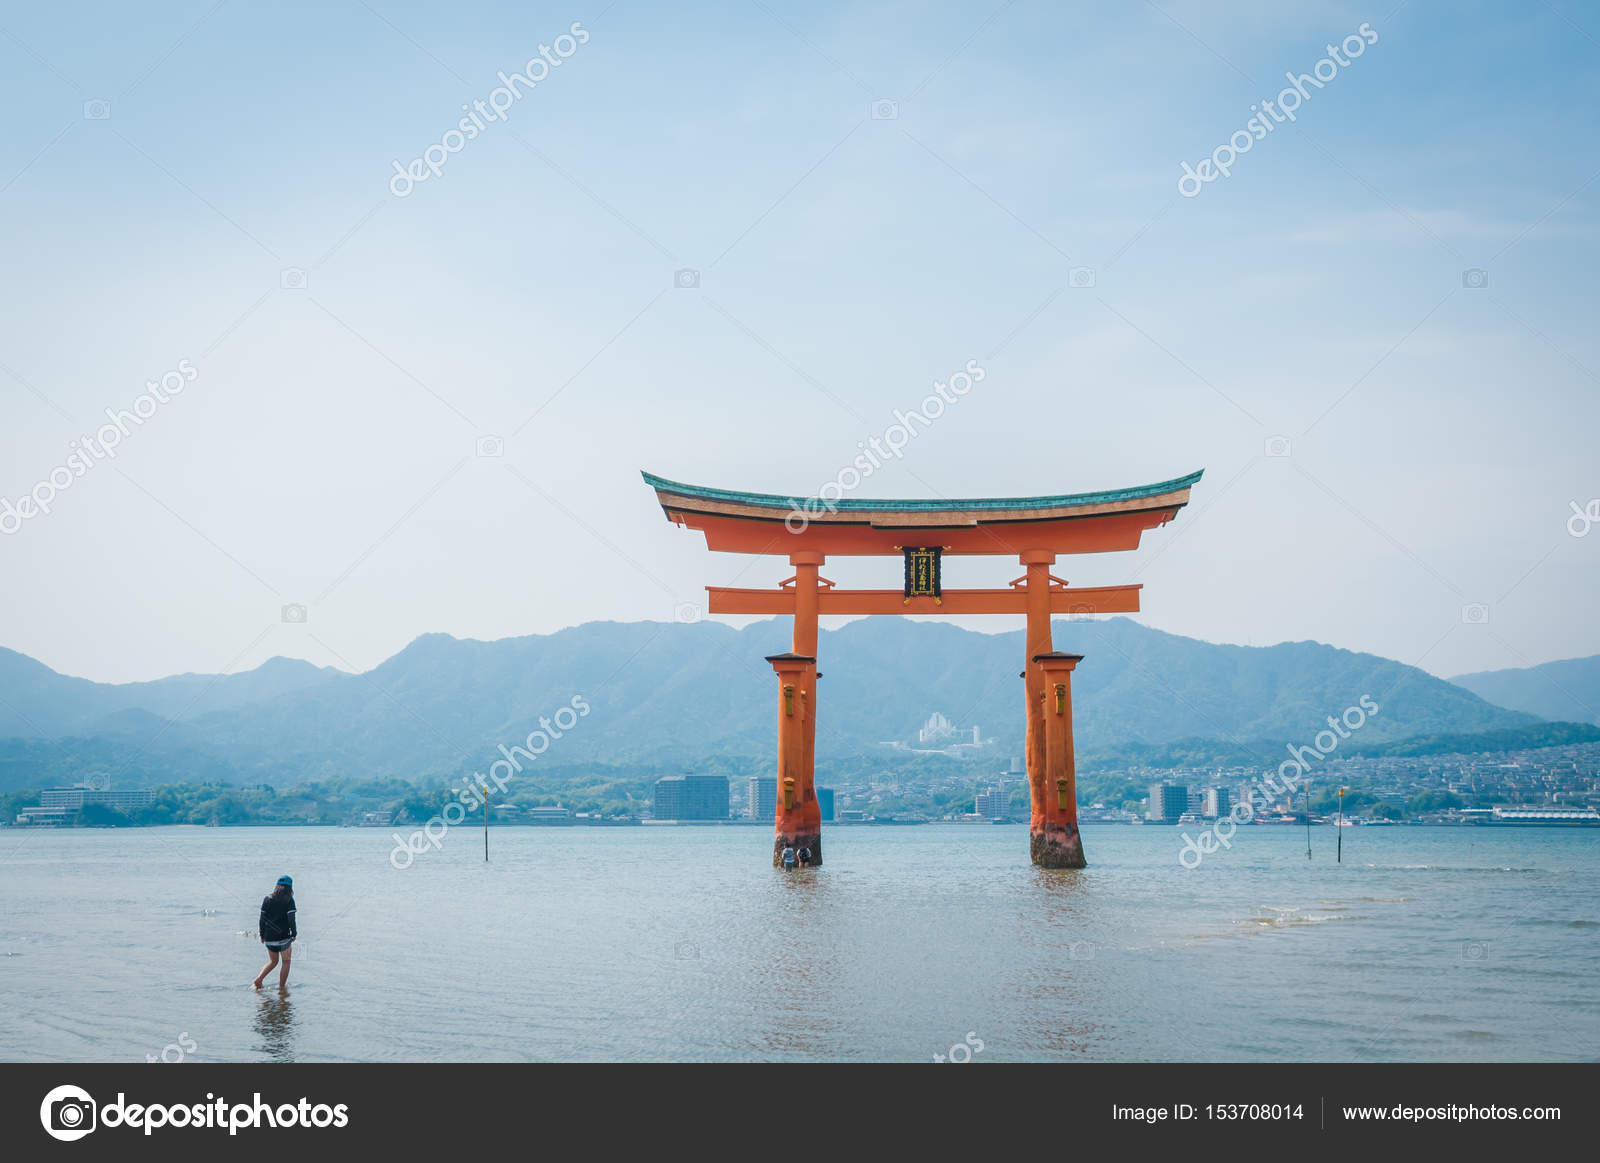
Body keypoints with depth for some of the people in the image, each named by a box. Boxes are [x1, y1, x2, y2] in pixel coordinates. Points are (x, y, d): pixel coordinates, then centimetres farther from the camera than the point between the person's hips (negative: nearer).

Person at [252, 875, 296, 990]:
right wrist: (294, 934, 1)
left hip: (269, 938, 4)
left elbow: (262, 919, 3)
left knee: (273, 961, 23)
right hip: (284, 937, -4)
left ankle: (259, 978, 6)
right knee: (286, 962, 12)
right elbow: (291, 919, -11)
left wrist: (262, 935, 12)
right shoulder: (289, 901, -10)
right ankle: (282, 987, 13)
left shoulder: (267, 900, 1)